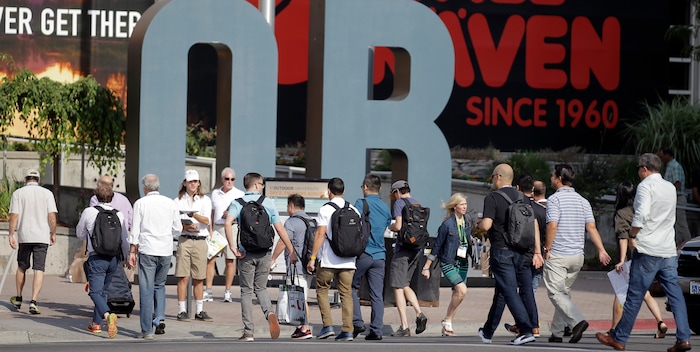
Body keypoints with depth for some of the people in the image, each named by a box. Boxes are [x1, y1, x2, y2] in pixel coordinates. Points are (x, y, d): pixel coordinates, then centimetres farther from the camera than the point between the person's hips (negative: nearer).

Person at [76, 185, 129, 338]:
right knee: (103, 291, 19)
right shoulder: (119, 215, 4)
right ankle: (96, 323, 24)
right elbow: (124, 239, 8)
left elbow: (80, 234, 11)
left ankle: (107, 315, -34)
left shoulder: (89, 212, -3)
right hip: (114, 258, 4)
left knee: (96, 291, -8)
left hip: (97, 258, -4)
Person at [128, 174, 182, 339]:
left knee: (146, 289, 0)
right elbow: (178, 229, 12)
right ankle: (160, 318, 1)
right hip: (166, 251, 3)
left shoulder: (140, 203, -1)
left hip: (147, 250, -3)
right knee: (159, 285, 19)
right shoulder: (170, 203, 7)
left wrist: (132, 252, 2)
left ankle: (147, 330, 0)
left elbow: (135, 230, -3)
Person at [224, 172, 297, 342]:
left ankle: (248, 332, 3)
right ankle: (269, 313, -13)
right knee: (261, 288, 17)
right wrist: (291, 251, 6)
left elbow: (228, 223, -17)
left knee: (246, 291, 7)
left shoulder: (238, 202, 1)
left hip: (246, 253, -1)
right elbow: (280, 229, 1)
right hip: (265, 252, 1)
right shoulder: (268, 202, 3)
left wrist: (233, 247, -13)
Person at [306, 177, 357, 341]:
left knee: (322, 290, 11)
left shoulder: (325, 210, -6)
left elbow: (320, 234, -10)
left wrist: (313, 257, -7)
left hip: (328, 260, -4)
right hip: (348, 260, 4)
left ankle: (327, 325, 1)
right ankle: (347, 330, 0)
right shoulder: (354, 210, 9)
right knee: (346, 294, 6)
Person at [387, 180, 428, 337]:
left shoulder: (399, 203, -7)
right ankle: (419, 314, -1)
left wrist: (390, 227, 5)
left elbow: (398, 226, -18)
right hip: (417, 249, 8)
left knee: (398, 287, -2)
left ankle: (405, 327, -6)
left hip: (403, 248, -8)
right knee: (405, 285, 19)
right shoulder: (418, 205, 15)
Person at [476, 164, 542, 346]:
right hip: (522, 252, 6)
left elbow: (486, 225, -17)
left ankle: (526, 330, -20)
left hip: (502, 251, -6)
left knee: (509, 292, -7)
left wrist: (478, 224, 6)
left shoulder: (492, 198, -6)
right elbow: (534, 225, 7)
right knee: (502, 292, 11)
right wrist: (537, 252, 7)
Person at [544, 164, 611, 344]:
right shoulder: (583, 201, 10)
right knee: (564, 292, 15)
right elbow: (591, 228, 3)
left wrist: (547, 249, -9)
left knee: (556, 293, -6)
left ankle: (577, 321, -26)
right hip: (577, 255, 7)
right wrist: (601, 250, -1)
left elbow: (552, 226, -18)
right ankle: (557, 332, 18)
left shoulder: (555, 199, -9)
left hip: (557, 255, -7)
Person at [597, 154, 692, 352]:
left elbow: (642, 214, -21)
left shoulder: (646, 185, -8)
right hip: (669, 250, 7)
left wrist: (632, 234, -6)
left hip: (648, 250, -7)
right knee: (675, 294, 3)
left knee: (635, 296, -1)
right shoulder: (670, 187, 15)